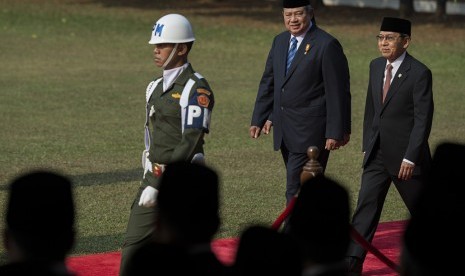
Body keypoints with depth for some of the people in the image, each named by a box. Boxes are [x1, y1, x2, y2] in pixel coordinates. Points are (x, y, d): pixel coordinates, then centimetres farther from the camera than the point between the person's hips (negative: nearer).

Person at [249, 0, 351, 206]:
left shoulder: (327, 45, -11)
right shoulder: (280, 41, 11)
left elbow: (338, 92, -11)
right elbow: (268, 82, 18)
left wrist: (336, 132, -14)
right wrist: (259, 119, 12)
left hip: (310, 133, -7)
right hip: (285, 131, 7)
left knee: (296, 192, -11)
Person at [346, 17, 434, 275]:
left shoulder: (419, 73, -14)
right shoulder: (376, 66, 7)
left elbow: (423, 120, -17)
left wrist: (410, 158, -21)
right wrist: (366, 145, 15)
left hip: (405, 155, -5)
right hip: (377, 154, 5)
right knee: (366, 207, -4)